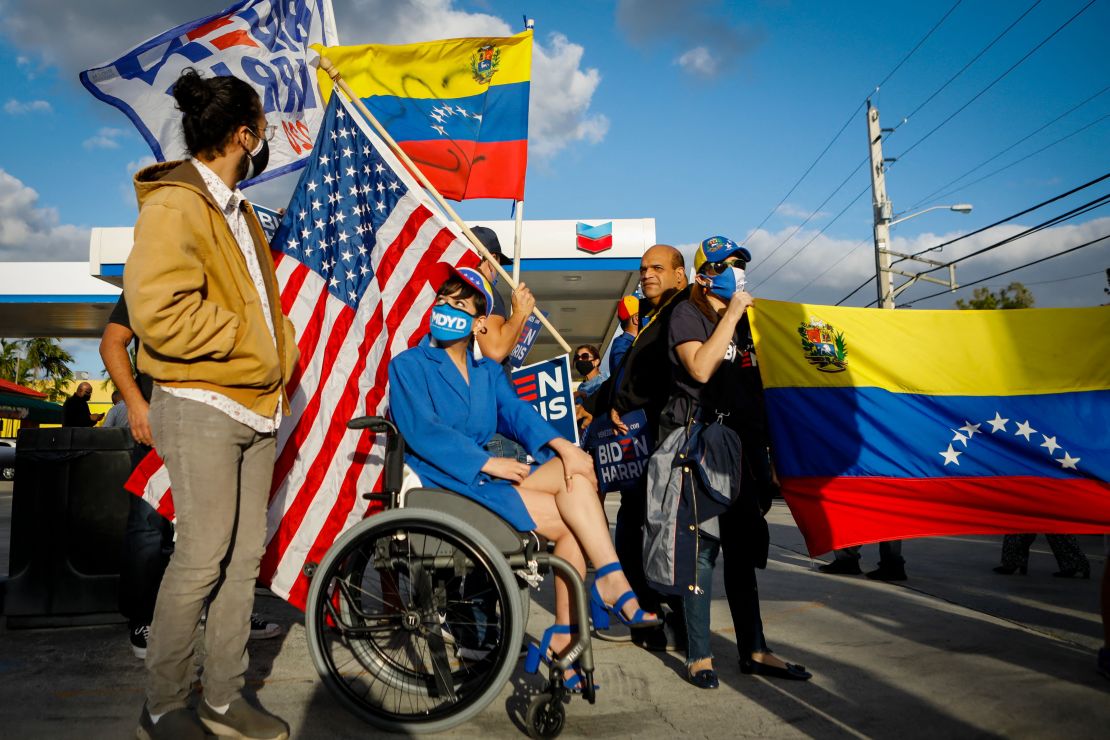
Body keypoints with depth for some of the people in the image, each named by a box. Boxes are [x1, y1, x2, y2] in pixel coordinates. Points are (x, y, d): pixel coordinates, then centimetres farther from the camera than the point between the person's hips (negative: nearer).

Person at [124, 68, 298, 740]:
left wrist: (277, 361, 10)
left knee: (244, 556, 9)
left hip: (255, 407, 9)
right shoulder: (173, 206, -11)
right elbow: (159, 310, -22)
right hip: (201, 407, -9)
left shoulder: (238, 211, 19)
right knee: (202, 557, -5)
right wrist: (240, 338, -12)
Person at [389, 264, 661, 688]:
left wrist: (559, 443, -18)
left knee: (575, 474, -21)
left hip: (488, 475, 6)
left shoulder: (488, 372, 21)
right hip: (441, 480, -6)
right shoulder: (408, 366, 2)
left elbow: (516, 413, 3)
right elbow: (422, 431, -13)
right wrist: (488, 463, -21)